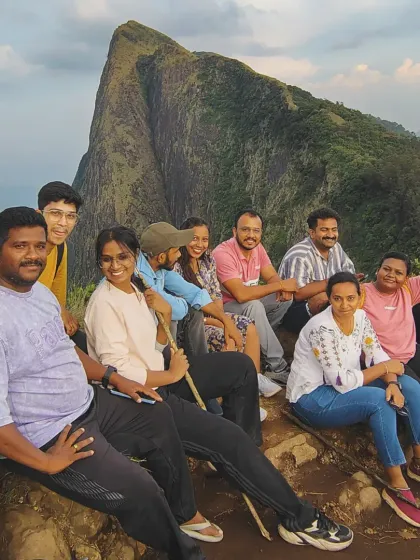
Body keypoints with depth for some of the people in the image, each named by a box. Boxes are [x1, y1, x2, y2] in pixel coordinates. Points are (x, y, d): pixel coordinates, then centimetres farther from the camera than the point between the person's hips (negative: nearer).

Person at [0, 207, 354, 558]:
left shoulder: (41, 291, 7)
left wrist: (114, 378, 6)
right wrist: (48, 462, -20)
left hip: (94, 404, 8)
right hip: (54, 439, -7)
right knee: (139, 492, -33)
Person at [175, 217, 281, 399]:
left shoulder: (208, 260, 4)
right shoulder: (176, 267, -20)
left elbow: (216, 293, 8)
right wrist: (215, 322, -21)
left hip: (211, 315, 8)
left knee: (249, 327, -8)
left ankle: (256, 378, 2)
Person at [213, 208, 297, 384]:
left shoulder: (257, 248, -1)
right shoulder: (223, 253, -26)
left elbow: (272, 277, 1)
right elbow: (241, 294, -34)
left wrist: (283, 289, -25)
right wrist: (281, 285, -28)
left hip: (249, 304, 8)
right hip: (224, 308, -8)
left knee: (286, 298, -7)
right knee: (254, 306, -35)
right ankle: (278, 367, -24)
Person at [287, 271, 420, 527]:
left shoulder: (360, 317, -2)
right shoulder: (322, 329, -26)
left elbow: (378, 354, 1)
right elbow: (343, 383, -26)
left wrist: (392, 383, -19)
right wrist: (386, 368, -16)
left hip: (344, 387, 8)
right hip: (313, 398, -8)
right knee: (379, 400, -30)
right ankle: (398, 486, -19)